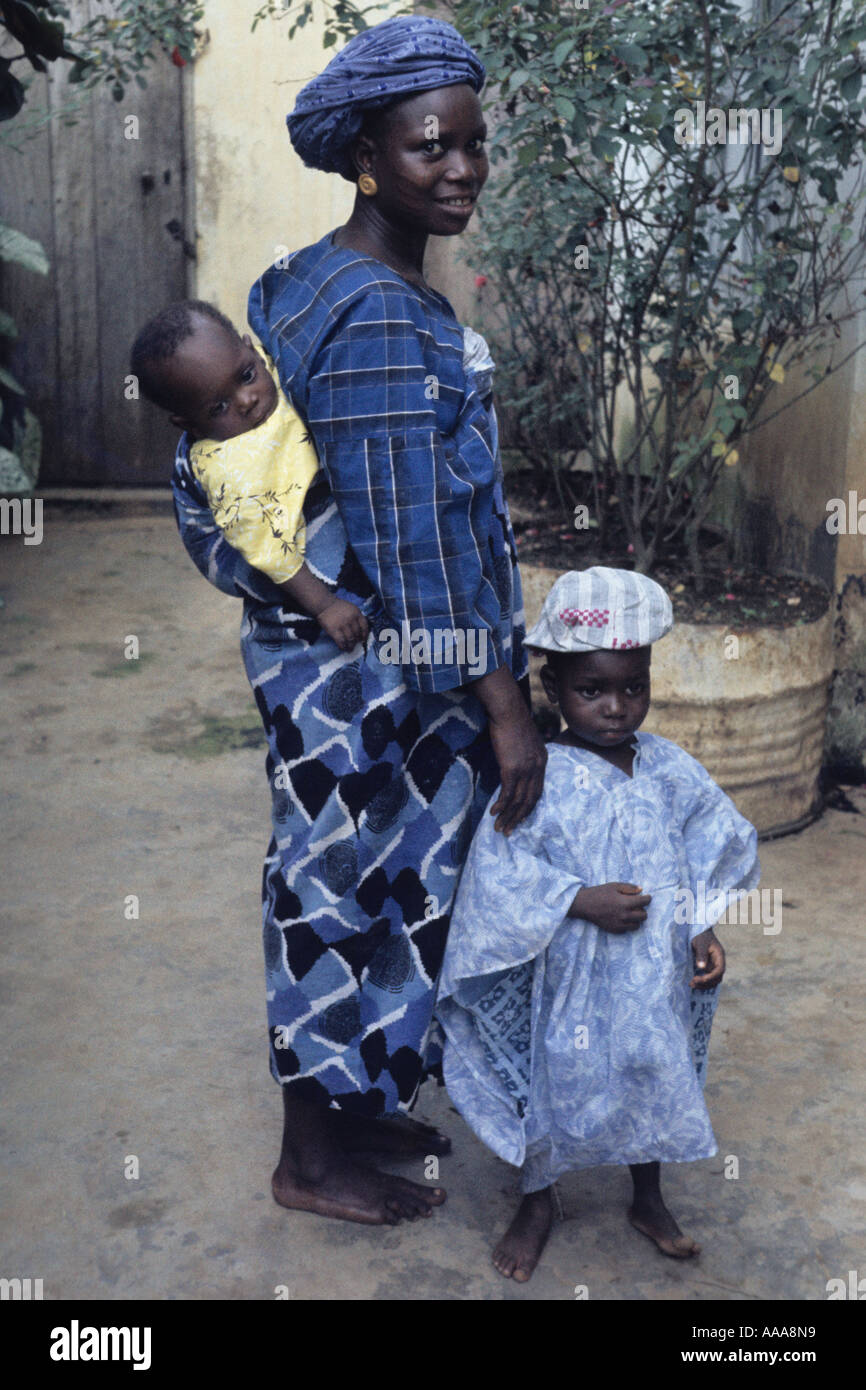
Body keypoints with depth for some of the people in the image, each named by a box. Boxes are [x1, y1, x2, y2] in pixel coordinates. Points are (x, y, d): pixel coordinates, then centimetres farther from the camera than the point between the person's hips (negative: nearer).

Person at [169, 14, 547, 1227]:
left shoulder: (308, 288, 9)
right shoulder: (383, 316, -21)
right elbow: (417, 541, -24)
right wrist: (504, 704, -21)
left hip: (315, 652, 9)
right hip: (371, 677, -9)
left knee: (342, 895, 20)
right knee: (354, 898, 6)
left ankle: (352, 1107, 39)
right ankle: (316, 1160, 25)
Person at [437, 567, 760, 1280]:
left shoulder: (669, 768, -3)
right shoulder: (538, 778, -18)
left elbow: (717, 842, 7)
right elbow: (497, 867, -21)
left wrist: (704, 930, -2)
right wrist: (582, 902, -27)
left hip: (657, 979, 4)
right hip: (571, 981, -4)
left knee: (655, 1082, 20)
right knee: (555, 1084, 12)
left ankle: (650, 1199, 47)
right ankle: (537, 1203, 39)